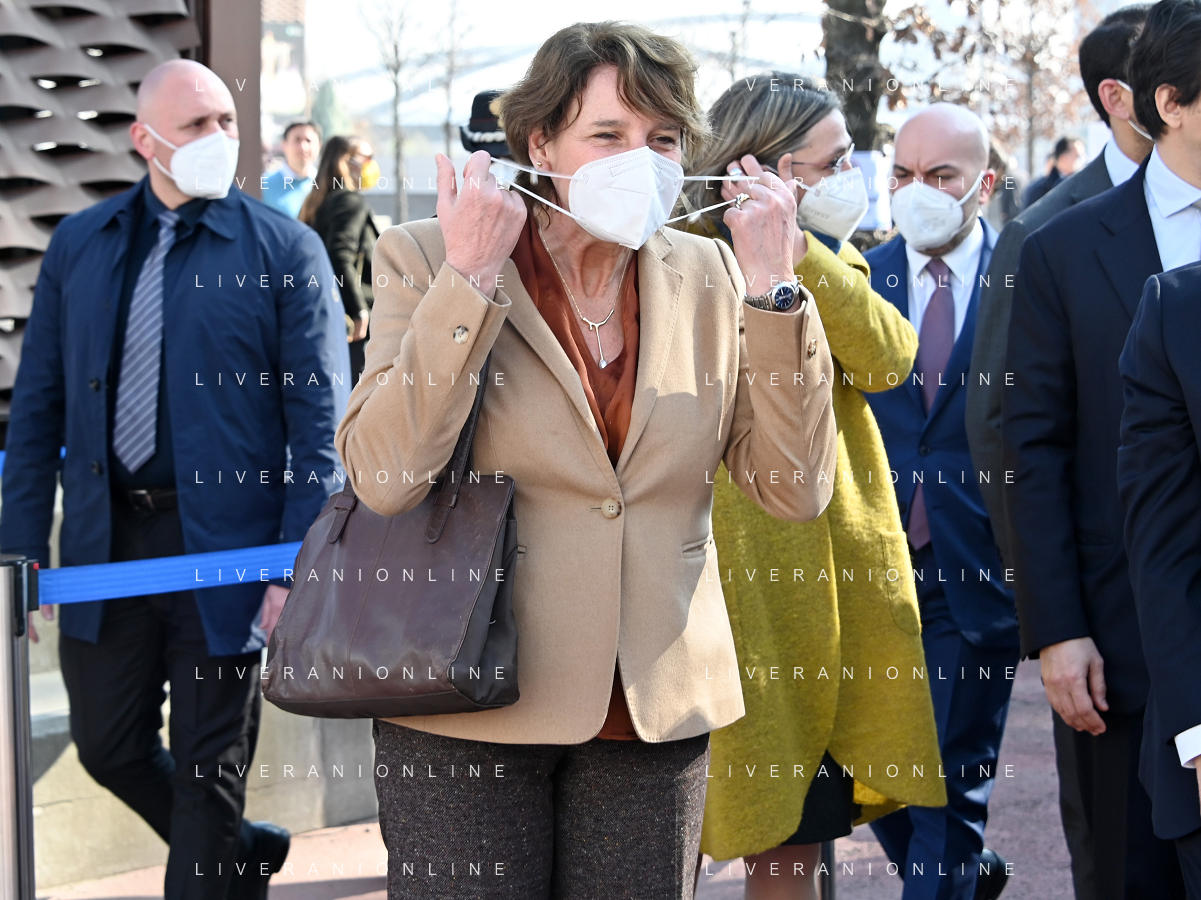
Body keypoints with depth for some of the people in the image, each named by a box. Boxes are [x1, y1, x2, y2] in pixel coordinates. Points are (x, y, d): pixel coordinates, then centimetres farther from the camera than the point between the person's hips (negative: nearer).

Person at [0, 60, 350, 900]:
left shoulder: (285, 250, -4)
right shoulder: (79, 245, 7)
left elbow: (319, 420, -7)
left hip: (223, 549, -4)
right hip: (105, 540, 4)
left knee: (210, 769, 5)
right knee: (109, 746, 13)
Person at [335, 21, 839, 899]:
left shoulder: (707, 278, 4)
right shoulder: (428, 259, -4)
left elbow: (797, 490, -2)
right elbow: (385, 476, -17)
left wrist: (770, 287, -9)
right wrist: (470, 279, -19)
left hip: (656, 711, 3)